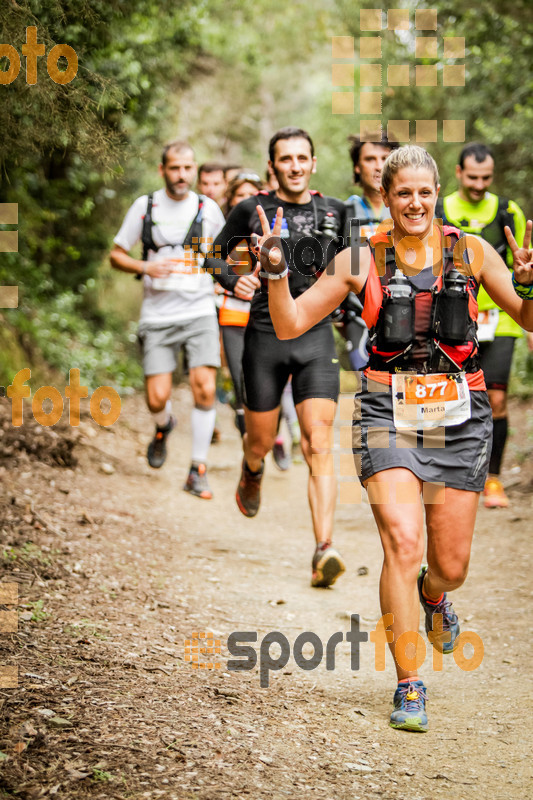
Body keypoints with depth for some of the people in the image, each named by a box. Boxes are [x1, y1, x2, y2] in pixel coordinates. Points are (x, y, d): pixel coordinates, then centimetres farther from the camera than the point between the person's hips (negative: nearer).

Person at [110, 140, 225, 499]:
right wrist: (145, 267, -11)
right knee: (157, 398, -6)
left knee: (205, 390, -14)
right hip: (158, 316, 0)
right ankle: (164, 427, 32)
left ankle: (198, 471, -2)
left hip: (200, 312, 0)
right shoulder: (145, 206, 2)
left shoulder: (208, 208, 5)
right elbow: (117, 254, 7)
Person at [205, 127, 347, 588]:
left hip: (316, 338, 0)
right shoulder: (253, 210, 1)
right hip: (266, 335, 0)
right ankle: (252, 474, 53)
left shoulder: (334, 212, 7)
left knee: (318, 446, -13)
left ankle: (324, 553, -20)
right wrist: (232, 281, -9)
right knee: (261, 441, 13)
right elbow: (215, 253, 11)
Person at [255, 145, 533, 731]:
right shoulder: (363, 259, 2)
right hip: (389, 416, -1)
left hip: (459, 418, 2)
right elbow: (290, 325, 4)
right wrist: (276, 272, -12)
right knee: (402, 541, -19)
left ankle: (433, 596, 47)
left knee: (451, 566, 7)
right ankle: (409, 687, -8)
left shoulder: (471, 253, 4)